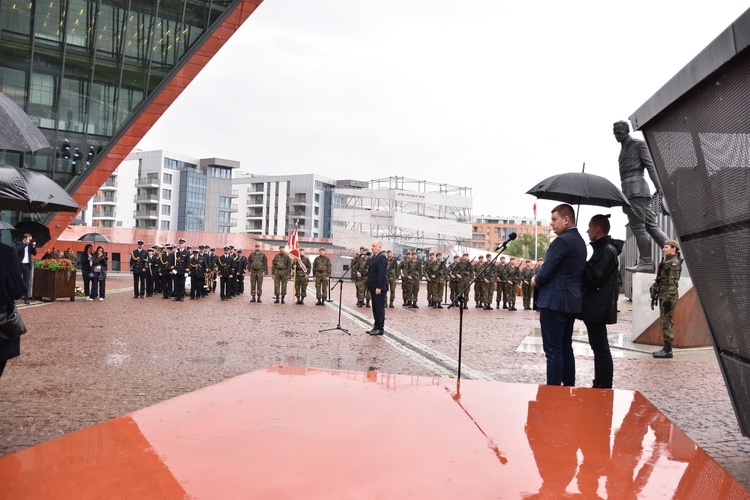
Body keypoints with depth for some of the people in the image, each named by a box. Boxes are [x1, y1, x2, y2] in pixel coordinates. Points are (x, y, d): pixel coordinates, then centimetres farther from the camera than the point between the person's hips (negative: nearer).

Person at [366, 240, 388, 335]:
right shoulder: (374, 256, 15)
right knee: (375, 308, 14)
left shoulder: (382, 257, -15)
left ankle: (380, 328, 5)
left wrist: (379, 287, -23)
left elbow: (382, 273, -20)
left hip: (379, 288, -10)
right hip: (374, 287, 10)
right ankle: (376, 327, 22)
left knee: (379, 308, -2)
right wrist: (370, 287, 15)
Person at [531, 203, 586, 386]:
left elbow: (547, 271, -19)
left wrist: (536, 281, 2)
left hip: (554, 301, -10)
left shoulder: (562, 241, -16)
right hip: (571, 301, 10)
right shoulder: (579, 241, 14)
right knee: (566, 347, 16)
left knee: (553, 350, -5)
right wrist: (540, 279, 12)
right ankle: (569, 387, 23)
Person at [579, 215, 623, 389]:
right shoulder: (603, 248, 16)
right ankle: (600, 384, 22)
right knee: (598, 346, 14)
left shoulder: (606, 250, -15)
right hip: (596, 306, 10)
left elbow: (594, 278, -20)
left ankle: (605, 387, 0)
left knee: (600, 347, -6)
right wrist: (583, 268, 6)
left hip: (598, 307, -10)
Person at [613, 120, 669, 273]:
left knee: (637, 226, -9)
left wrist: (658, 187, -17)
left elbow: (650, 165, -7)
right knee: (650, 225, 6)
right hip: (628, 190, 8)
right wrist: (624, 197, 19)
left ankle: (645, 262, -7)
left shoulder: (638, 144, 2)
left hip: (636, 187, -8)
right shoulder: (623, 149, 25)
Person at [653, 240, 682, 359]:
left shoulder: (674, 263, -11)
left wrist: (669, 299, -22)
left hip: (669, 296, -10)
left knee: (667, 322, -8)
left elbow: (673, 283, -18)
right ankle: (666, 347, 17)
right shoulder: (666, 261, 18)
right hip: (663, 295, 10)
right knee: (663, 322, 11)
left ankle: (668, 350, -6)